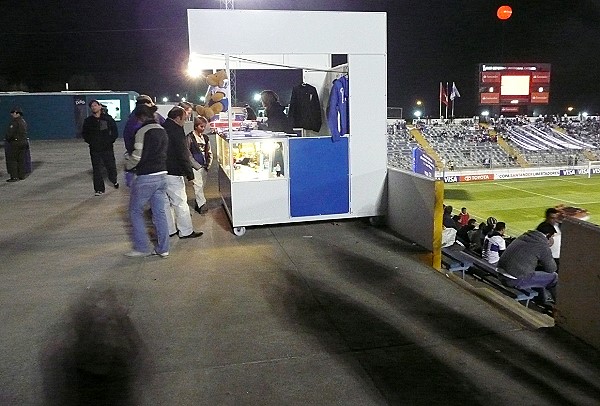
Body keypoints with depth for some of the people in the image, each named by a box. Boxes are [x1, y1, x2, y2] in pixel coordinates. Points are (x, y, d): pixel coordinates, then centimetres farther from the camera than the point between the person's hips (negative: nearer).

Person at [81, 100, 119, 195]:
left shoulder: (108, 118, 0)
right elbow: (84, 133, 14)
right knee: (97, 169, 1)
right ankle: (99, 189, 9)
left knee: (111, 166, 5)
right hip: (94, 149, 1)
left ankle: (114, 181, 35)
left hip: (107, 148, -1)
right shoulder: (88, 120, 5)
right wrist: (90, 142, 1)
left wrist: (110, 141, -4)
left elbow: (115, 131, 4)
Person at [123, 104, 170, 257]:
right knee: (160, 212, 11)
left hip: (145, 178, -7)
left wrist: (128, 163, 3)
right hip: (162, 175, 8)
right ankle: (163, 249, 15)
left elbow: (138, 156, -18)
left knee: (135, 211, 8)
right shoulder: (162, 131, 10)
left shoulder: (143, 132, -14)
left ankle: (142, 248, 11)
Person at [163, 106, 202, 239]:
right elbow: (183, 155, -16)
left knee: (165, 203, 14)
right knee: (181, 203, 1)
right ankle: (186, 231, 9)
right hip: (173, 173, -8)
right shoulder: (176, 131, -14)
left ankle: (169, 230, 24)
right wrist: (190, 174, -11)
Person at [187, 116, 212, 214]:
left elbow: (209, 152, 18)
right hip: (195, 167, -6)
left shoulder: (205, 137, 12)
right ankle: (202, 204, -12)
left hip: (204, 166, 6)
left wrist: (208, 164, 6)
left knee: (202, 186, 9)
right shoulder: (190, 137, -5)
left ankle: (197, 204, 18)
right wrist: (196, 165, -10)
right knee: (198, 186, -11)